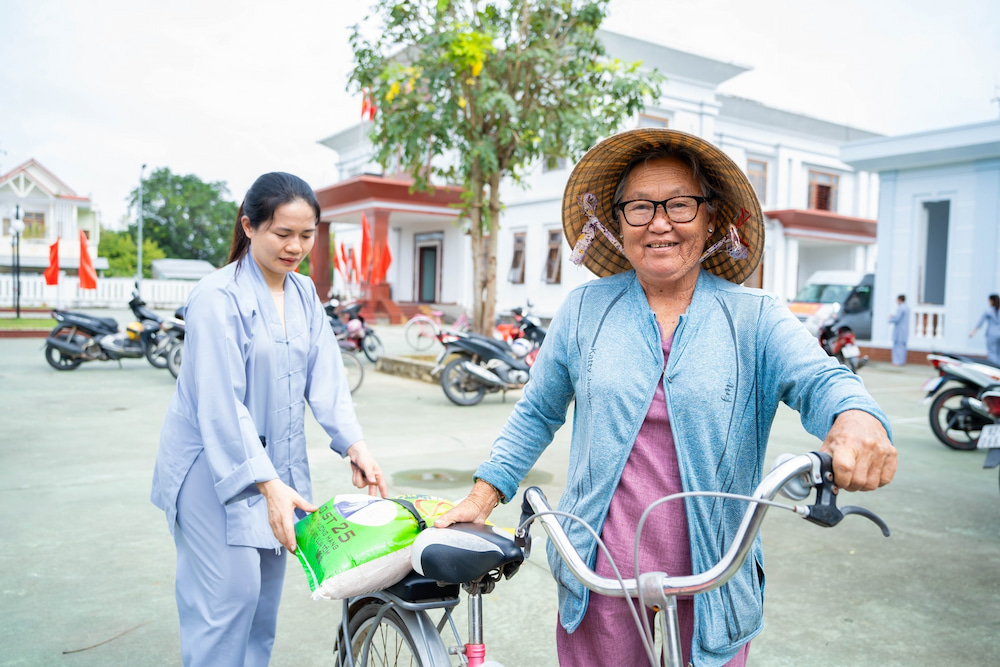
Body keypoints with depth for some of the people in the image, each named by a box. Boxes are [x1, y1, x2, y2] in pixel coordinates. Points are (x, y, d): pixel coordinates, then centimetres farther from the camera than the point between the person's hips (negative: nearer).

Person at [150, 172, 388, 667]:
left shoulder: (304, 294, 5)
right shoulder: (217, 297, -17)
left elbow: (325, 377, -2)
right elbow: (222, 404, -23)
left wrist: (355, 446, -17)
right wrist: (268, 485, -29)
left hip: (278, 465, 7)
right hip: (216, 468, -7)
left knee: (267, 592, 14)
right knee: (228, 595, -6)